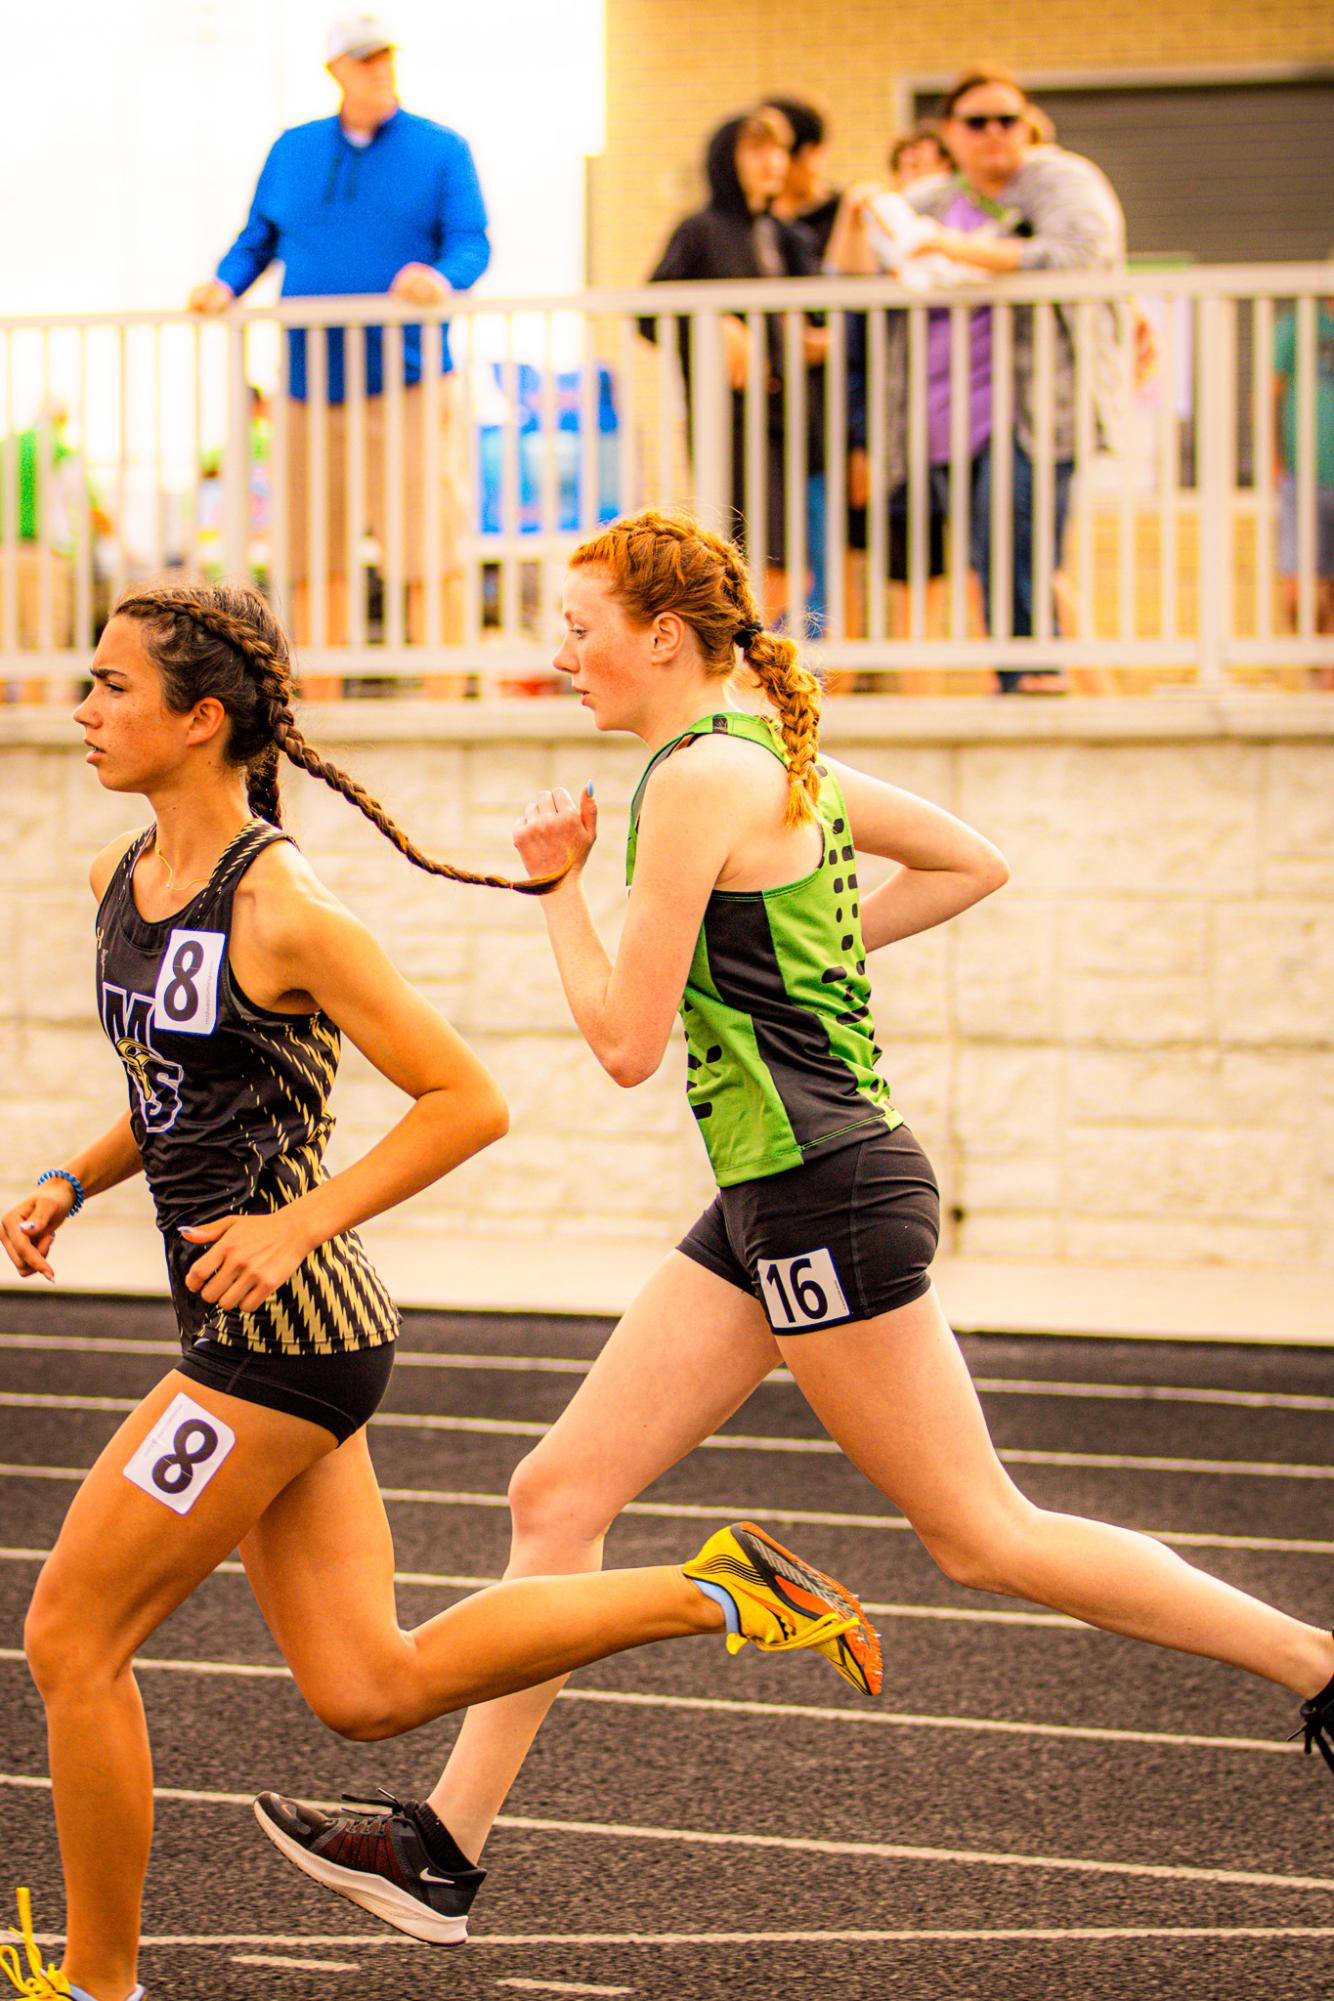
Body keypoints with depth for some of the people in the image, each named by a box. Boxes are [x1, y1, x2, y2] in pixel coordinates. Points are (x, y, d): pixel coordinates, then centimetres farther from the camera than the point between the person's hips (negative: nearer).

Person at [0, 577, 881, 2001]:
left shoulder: (284, 911, -17)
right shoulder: (121, 877, 9)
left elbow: (468, 1101, -14)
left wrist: (300, 1225, -20)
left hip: (280, 1336, -9)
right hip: (261, 1338, 9)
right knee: (370, 1691, 10)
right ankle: (713, 1593, 16)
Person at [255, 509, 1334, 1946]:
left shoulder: (700, 777, -15)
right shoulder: (775, 753, 13)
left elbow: (627, 1045, -15)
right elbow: (972, 864, 24)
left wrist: (559, 887, -2)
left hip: (826, 1195, -10)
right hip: (767, 1205, 10)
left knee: (982, 1536, -1)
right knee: (558, 1494, 7)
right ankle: (451, 1837, 10)